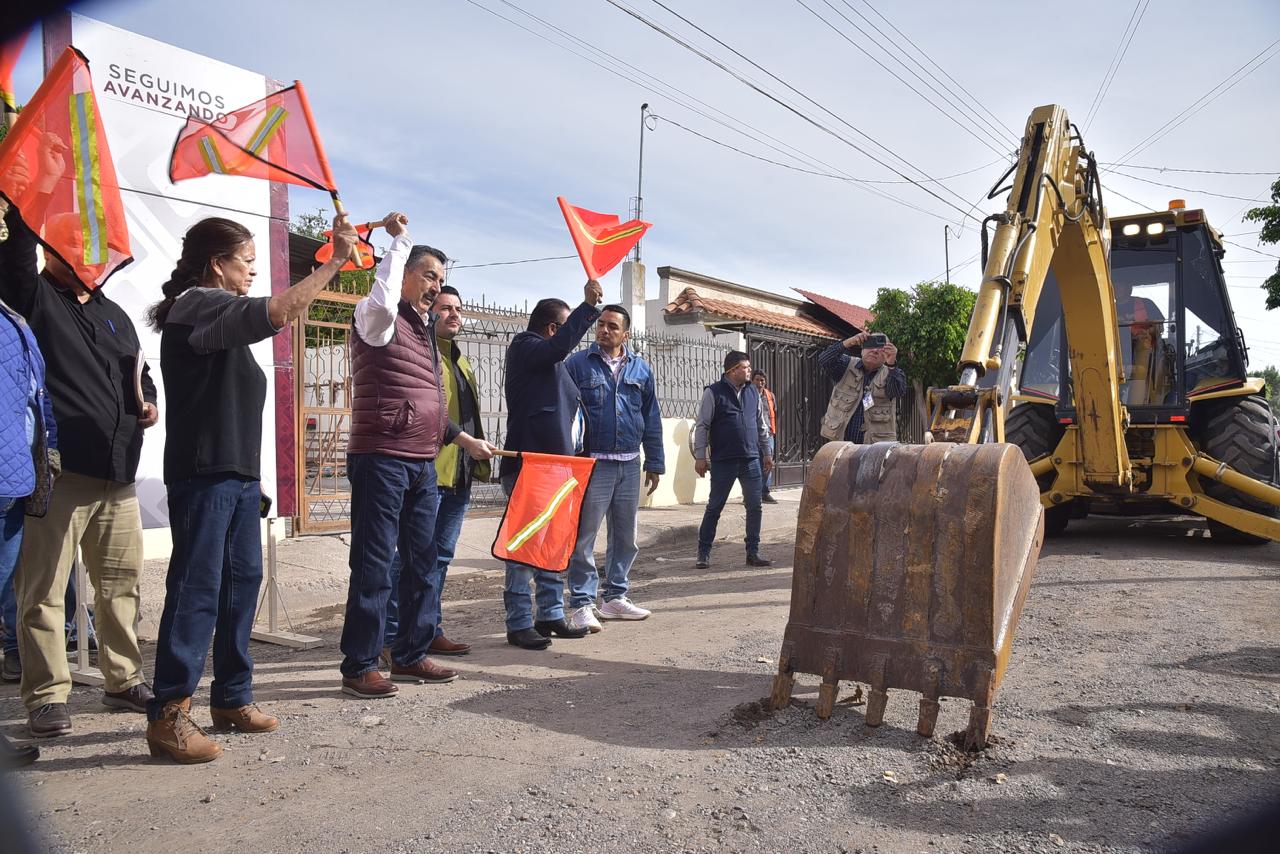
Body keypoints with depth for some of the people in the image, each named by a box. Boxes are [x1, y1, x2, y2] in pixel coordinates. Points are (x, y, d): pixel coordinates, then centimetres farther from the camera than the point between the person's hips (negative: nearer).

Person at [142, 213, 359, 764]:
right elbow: (280, 311, -22)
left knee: (242, 582, 11)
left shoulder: (216, 313, 18)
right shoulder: (197, 306, -11)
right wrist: (336, 260, -16)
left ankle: (231, 697, 20)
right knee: (197, 590, -9)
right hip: (203, 474, -10)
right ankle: (168, 716, -3)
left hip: (238, 472, 10)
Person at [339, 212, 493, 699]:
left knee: (422, 564, 13)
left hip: (423, 464, 9)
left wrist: (465, 439, 22)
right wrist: (400, 240, -18)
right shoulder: (381, 320, -5)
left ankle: (410, 656, 23)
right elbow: (381, 299, -31)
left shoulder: (424, 331, 20)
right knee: (373, 567, -3)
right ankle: (359, 667, 6)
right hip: (381, 461, -9)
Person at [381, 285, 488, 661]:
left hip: (459, 476, 9)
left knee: (440, 557, 14)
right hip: (429, 472, -9)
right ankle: (392, 639, 2)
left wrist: (477, 462, 20)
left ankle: (430, 631, 23)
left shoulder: (461, 361, 22)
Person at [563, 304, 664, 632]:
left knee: (625, 536, 12)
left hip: (630, 465, 5)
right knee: (585, 535, -2)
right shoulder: (578, 363, -1)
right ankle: (581, 604, 4)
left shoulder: (641, 369, 10)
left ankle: (615, 597, 24)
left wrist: (654, 463, 10)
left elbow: (652, 419, 13)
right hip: (592, 463, -4)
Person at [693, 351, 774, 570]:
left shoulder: (753, 392, 12)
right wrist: (700, 456, -9)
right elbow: (702, 426, -5)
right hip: (723, 461, -5)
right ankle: (704, 552, 13)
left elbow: (762, 425, 19)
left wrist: (768, 452, 17)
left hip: (751, 461, 5)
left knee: (754, 507, 3)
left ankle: (753, 553, 13)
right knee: (714, 507, 2)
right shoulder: (714, 392, -4)